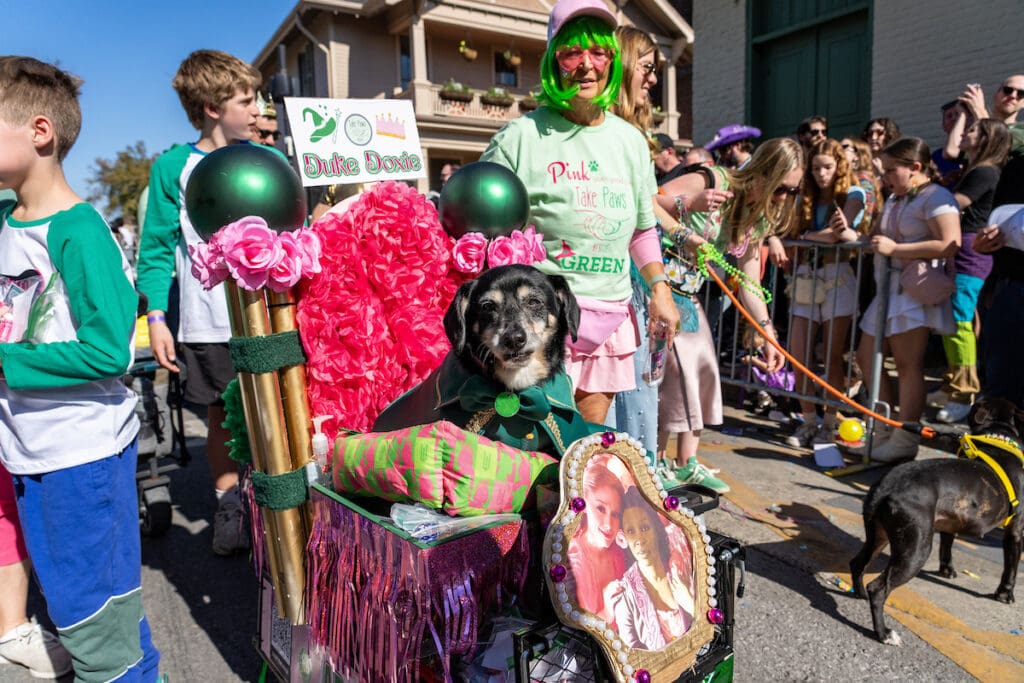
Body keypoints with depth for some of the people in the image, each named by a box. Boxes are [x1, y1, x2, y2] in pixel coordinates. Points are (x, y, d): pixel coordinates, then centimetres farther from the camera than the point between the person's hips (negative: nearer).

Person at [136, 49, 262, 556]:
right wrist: (156, 318, -7)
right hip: (207, 324, -1)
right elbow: (156, 249, 2)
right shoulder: (174, 168, 2)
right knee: (223, 415, 10)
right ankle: (228, 506, 27)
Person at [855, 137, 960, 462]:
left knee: (908, 364, -5)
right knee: (866, 357, 9)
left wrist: (894, 248, -21)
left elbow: (950, 245, -21)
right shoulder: (894, 199, 18)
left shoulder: (936, 197, -10)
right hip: (888, 287, 10)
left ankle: (904, 440, 4)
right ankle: (884, 430, 22)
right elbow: (879, 238, 18)